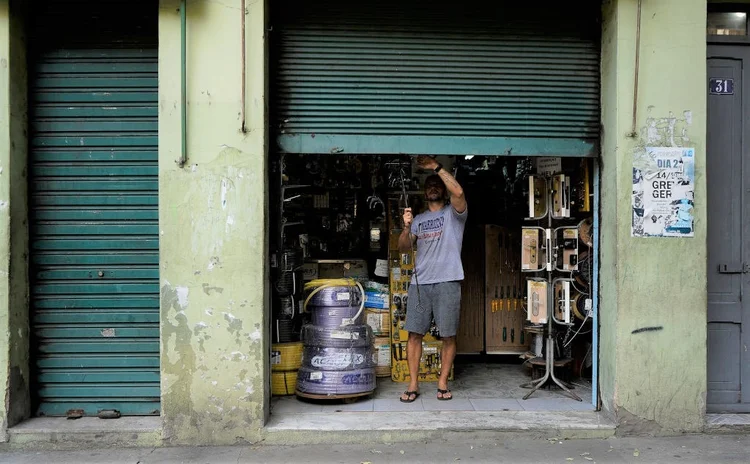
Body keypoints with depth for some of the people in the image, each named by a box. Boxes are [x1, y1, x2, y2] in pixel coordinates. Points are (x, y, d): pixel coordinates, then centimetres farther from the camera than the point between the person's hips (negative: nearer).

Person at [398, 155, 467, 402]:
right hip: (419, 282, 3)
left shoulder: (453, 213, 8)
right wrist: (406, 227, -10)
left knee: (448, 336, 1)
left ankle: (442, 383, 13)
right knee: (414, 333, 0)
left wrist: (436, 166, -11)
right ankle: (413, 384, 7)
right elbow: (404, 247, 9)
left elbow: (458, 192, -14)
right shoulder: (418, 219, 19)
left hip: (447, 282, -3)